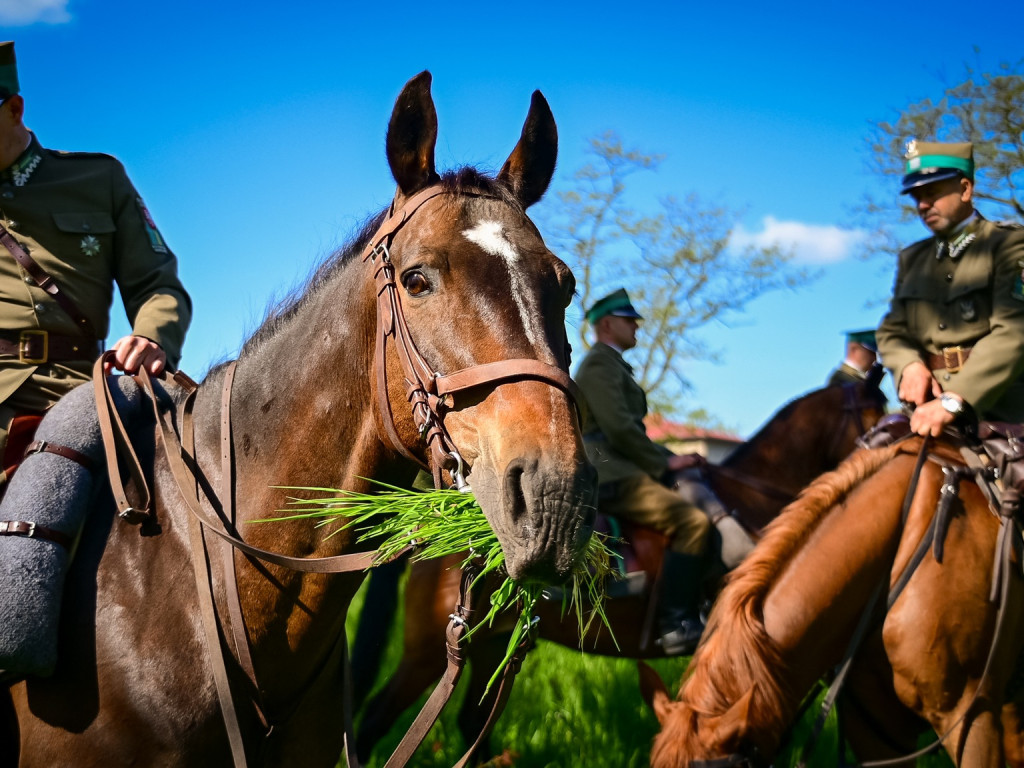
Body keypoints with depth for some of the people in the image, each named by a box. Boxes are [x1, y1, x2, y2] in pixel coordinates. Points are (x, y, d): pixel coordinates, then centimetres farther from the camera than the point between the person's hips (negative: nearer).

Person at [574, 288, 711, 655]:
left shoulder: (611, 364, 26)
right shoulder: (599, 363, -7)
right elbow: (619, 428, -18)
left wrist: (670, 458, 15)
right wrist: (664, 462, -9)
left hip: (616, 473, 11)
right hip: (611, 478, -11)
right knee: (692, 521, -23)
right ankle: (676, 624, -25)